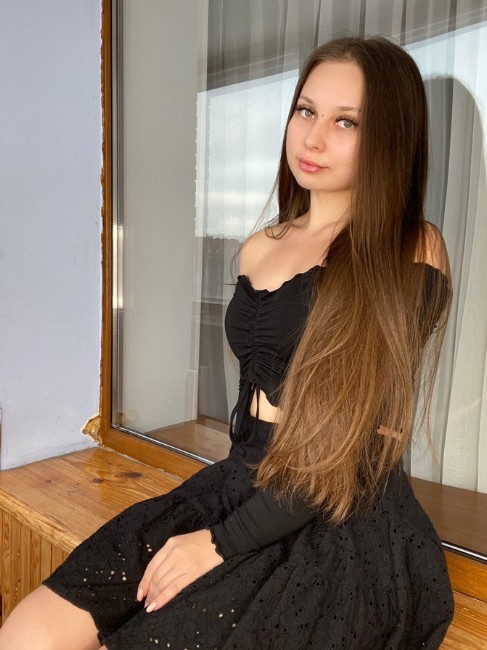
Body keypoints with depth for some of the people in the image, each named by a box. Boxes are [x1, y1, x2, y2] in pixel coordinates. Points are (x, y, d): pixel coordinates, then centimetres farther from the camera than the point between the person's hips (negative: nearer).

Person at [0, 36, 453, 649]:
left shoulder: (410, 252, -7)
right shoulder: (258, 248, 12)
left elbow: (363, 437, -13)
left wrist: (224, 542, -13)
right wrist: (224, 503, 8)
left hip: (344, 529, -4)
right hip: (238, 485, 5)